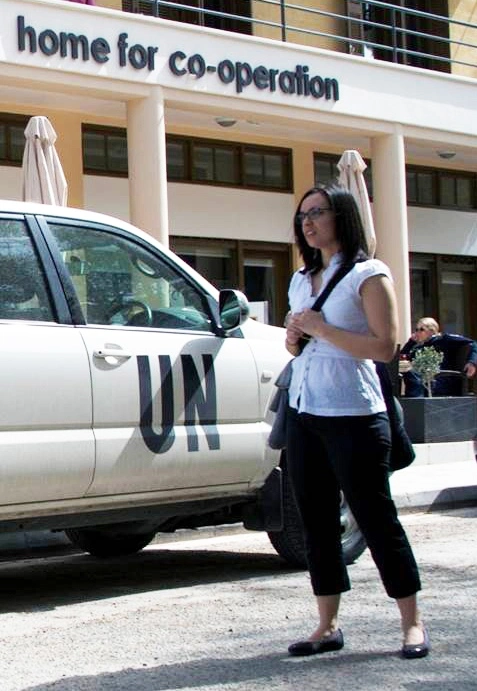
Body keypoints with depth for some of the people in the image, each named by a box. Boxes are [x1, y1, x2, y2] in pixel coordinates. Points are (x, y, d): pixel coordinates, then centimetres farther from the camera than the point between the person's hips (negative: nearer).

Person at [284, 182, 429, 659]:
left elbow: (385, 346, -16)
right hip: (303, 412, 7)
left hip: (353, 415, -7)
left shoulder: (367, 275, -6)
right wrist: (293, 338, 3)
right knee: (315, 520, 8)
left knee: (375, 517, -2)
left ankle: (412, 624, 9)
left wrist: (322, 329, -17)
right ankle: (327, 626, 15)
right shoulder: (301, 280, 16)